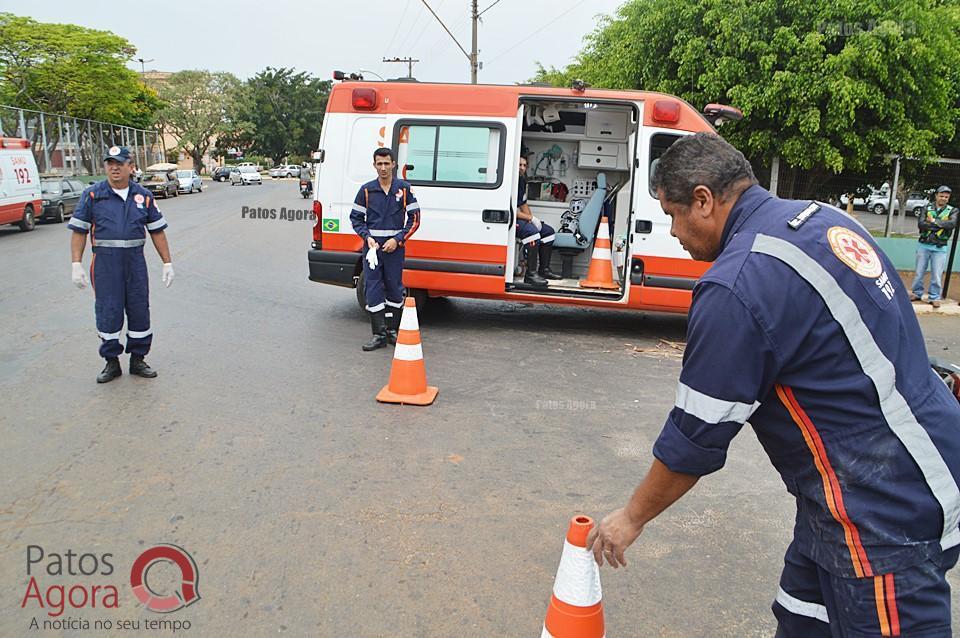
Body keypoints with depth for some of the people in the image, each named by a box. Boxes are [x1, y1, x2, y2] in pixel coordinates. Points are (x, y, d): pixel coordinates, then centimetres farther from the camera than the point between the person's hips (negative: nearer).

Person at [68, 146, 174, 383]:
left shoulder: (144, 196, 6)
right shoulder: (92, 195, 0)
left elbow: (157, 231, 9)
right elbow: (79, 231, 0)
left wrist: (167, 263, 6)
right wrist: (77, 265, -7)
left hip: (135, 260, 2)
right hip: (105, 262, -2)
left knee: (140, 311, 7)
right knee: (108, 312, 1)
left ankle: (138, 359, 21)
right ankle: (112, 362, 15)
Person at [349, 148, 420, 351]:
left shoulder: (404, 189, 1)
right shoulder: (367, 190, 3)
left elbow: (414, 219, 2)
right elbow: (356, 217, 9)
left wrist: (398, 239, -8)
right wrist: (367, 237, -7)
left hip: (395, 248, 0)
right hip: (372, 247, 1)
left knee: (394, 290, 6)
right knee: (373, 290, -2)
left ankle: (392, 331, 21)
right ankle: (379, 335, 3)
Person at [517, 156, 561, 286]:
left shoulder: (522, 181, 13)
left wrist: (531, 218, 2)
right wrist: (530, 218, -18)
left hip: (519, 217, 11)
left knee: (548, 231, 9)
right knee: (532, 231, -33)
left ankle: (544, 269, 11)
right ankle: (531, 274, -33)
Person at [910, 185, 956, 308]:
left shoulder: (952, 210, 3)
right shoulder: (928, 208, 5)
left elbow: (952, 224, -17)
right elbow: (920, 223, -10)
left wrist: (934, 221, -17)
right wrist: (940, 225, -17)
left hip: (939, 248, -1)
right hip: (924, 245, 1)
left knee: (936, 275, 0)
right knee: (919, 272, 8)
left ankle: (934, 297, 10)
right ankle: (917, 293, 22)